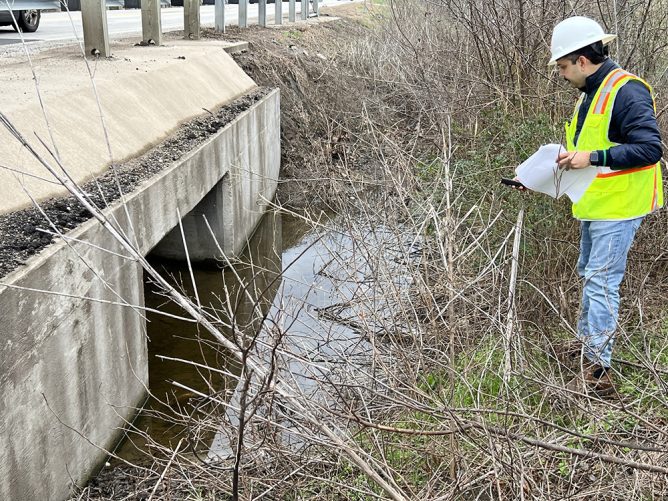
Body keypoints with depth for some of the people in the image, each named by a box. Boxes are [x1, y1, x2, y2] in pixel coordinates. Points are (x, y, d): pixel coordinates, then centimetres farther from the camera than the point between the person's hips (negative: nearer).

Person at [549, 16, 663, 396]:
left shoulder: (627, 91, -19)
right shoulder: (590, 93, 12)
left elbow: (650, 148, -26)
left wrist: (592, 158, -29)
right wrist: (571, 159, 9)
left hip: (618, 208, -10)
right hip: (595, 205, 10)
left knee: (601, 283, -9)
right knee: (590, 276, 21)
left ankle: (598, 372, -4)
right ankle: (587, 341, 39)